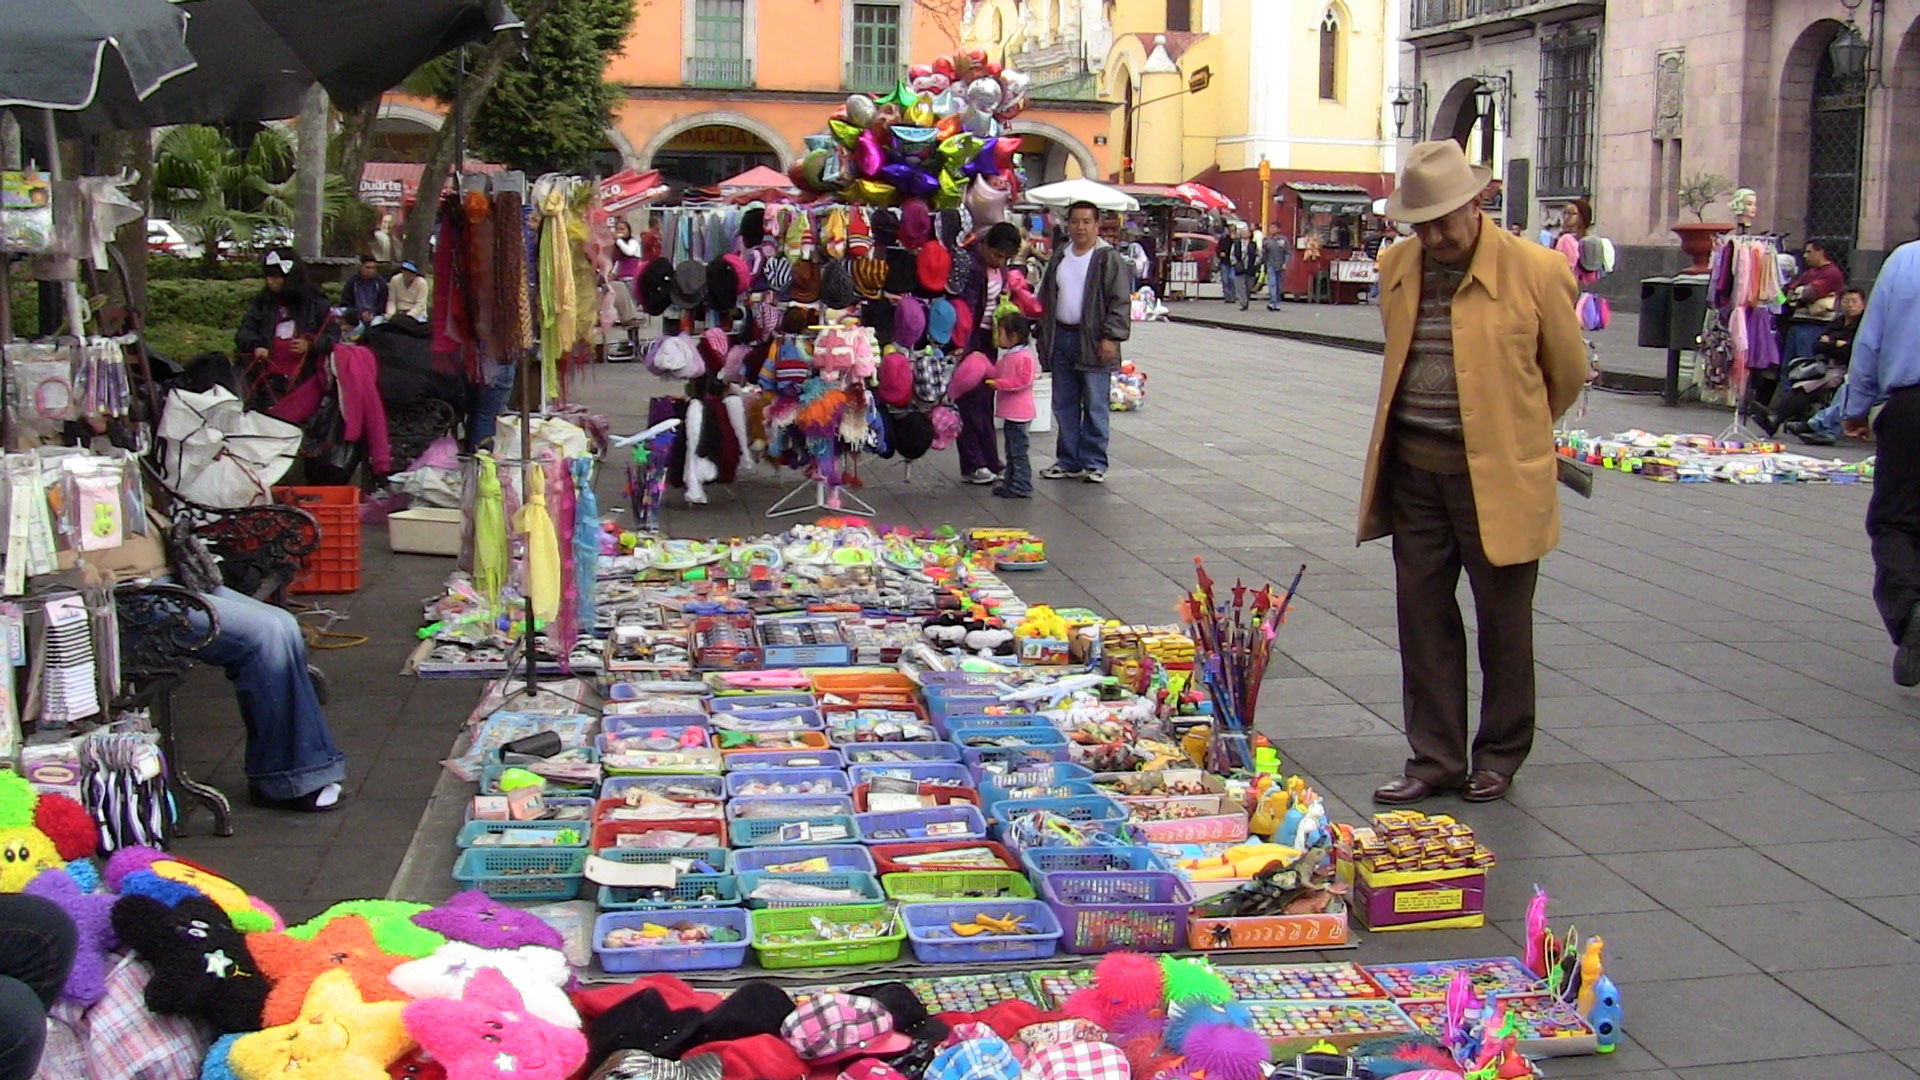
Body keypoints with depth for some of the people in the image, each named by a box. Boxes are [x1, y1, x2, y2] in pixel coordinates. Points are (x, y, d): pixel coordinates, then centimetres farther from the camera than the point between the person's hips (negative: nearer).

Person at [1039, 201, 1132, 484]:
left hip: (1093, 341, -6)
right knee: (1064, 405, 10)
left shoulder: (1109, 259, -5)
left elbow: (1120, 302, -8)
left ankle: (1094, 463, 6)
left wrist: (1111, 337, -15)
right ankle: (1068, 461, 18)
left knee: (1095, 406, -1)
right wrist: (1044, 334, 14)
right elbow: (1046, 297, 20)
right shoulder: (1059, 256, 13)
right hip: (1061, 338, 6)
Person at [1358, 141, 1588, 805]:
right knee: (1422, 615, 8)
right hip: (1413, 469, 4)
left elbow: (1569, 372, 4)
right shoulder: (1395, 267, 4)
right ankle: (1435, 758, 18)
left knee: (1503, 622, 8)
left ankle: (1499, 756, 24)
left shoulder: (1536, 271, -10)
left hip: (1498, 475, -4)